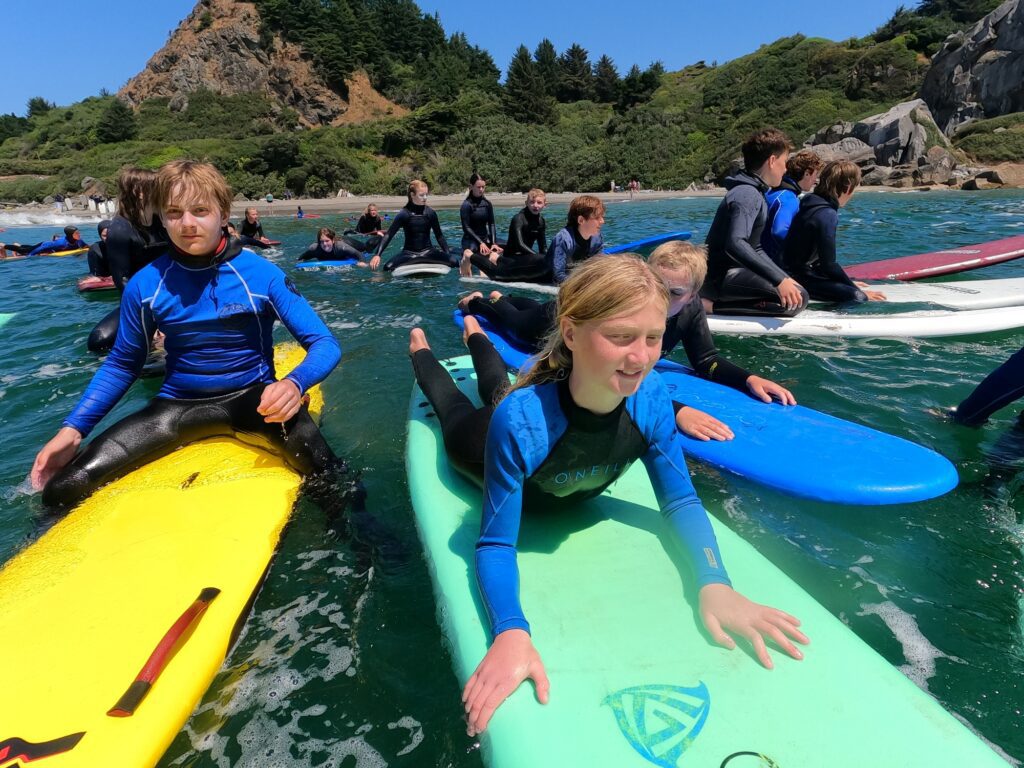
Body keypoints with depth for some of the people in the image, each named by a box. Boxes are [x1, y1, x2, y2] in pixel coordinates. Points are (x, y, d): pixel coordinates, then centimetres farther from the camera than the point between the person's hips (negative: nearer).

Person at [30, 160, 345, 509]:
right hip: (179, 404, 3)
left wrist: (294, 384, -35)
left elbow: (325, 343, -12)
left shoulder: (262, 274, -11)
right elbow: (122, 364, 10)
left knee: (329, 479, -33)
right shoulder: (144, 285, -3)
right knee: (62, 490, -13)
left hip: (252, 397, -2)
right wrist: (72, 430, -1)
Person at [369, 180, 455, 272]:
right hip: (409, 253, -2)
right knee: (388, 267, -29)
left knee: (454, 262, -23)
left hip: (428, 251, 2)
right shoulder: (404, 214, -6)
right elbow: (389, 235, -7)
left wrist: (447, 254, 5)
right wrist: (377, 255, -19)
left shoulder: (430, 213, 1)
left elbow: (439, 235, 11)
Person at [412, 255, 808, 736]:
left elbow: (681, 502, -27)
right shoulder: (521, 420, -52)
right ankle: (420, 350, 62)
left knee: (497, 391, 38)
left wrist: (713, 584, -43)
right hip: (486, 443, -3)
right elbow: (495, 545, -43)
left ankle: (474, 336, 67)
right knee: (455, 408, 34)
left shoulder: (650, 399, -40)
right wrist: (511, 632, -60)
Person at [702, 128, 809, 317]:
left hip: (730, 271, 11)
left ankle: (714, 300, 6)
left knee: (793, 290, 21)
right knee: (797, 298, -21)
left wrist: (783, 277, 14)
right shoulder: (747, 193, -13)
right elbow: (735, 244, -29)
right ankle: (713, 305, -18)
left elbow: (755, 248, 23)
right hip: (722, 276, -11)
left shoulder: (755, 192, 19)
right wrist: (779, 279, -31)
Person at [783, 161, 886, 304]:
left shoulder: (812, 203, 10)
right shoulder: (827, 215, -19)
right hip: (800, 279, -10)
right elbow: (829, 265, -18)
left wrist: (850, 283, 20)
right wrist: (858, 291, -7)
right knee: (858, 297, -23)